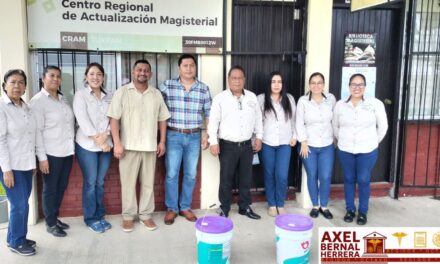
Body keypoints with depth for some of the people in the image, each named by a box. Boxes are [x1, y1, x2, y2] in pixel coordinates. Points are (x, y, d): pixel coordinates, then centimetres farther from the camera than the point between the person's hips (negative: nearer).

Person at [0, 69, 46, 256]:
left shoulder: (26, 107, 10)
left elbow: (36, 133, 13)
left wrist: (42, 157, 10)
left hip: (26, 164, 7)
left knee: (21, 203, 12)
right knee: (20, 204, -3)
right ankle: (16, 242, 16)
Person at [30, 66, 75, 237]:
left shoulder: (62, 99, 12)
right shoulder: (38, 101, -9)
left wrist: (72, 147, 12)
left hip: (67, 151, 6)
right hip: (51, 153, -6)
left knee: (61, 187, 16)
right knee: (50, 189, 7)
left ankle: (55, 217, 32)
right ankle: (50, 223, 21)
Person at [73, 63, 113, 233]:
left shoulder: (109, 96, 9)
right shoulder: (80, 95, -3)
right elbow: (82, 120, -12)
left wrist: (105, 136, -15)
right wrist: (98, 140, -17)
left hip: (106, 145, 4)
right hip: (87, 145, -3)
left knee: (100, 182, 12)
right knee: (90, 183, 3)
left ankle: (99, 215, 24)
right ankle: (90, 219, 15)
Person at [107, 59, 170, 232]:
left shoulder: (156, 94, 8)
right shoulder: (122, 92, -3)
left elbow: (162, 119, 11)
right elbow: (114, 119, -7)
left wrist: (162, 141, 5)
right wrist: (117, 143, -14)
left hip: (150, 146, 3)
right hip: (129, 146, -3)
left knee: (148, 183, 10)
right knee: (128, 183, 5)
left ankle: (146, 214, 22)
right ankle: (128, 216, 19)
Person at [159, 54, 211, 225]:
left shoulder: (203, 89, 3)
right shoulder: (167, 86, -3)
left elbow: (208, 113, 8)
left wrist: (207, 135, 3)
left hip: (194, 137, 2)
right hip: (173, 136, -2)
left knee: (191, 174, 8)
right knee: (172, 173, 2)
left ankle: (185, 207, 24)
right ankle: (171, 208, 18)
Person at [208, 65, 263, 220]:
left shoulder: (252, 97, 6)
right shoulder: (220, 98, -5)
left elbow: (258, 119, 13)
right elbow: (213, 121, -7)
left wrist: (259, 137, 8)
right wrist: (213, 142, -13)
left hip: (247, 145, 4)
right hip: (227, 145, -3)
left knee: (246, 178, 13)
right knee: (226, 179, 5)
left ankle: (245, 207, 27)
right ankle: (224, 209, 19)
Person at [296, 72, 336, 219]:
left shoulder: (331, 99, -2)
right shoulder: (303, 101, -8)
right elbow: (299, 123, -7)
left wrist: (334, 137, 7)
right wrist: (303, 142, -10)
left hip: (327, 146, 1)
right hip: (308, 145, -1)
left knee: (326, 177, 2)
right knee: (312, 176, 8)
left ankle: (324, 206, 20)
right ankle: (315, 206, 24)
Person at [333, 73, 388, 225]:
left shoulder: (375, 104, -9)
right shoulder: (340, 105, -3)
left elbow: (383, 126, 2)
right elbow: (335, 126, 11)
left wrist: (373, 142, 7)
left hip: (367, 151, -2)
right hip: (345, 150, 2)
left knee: (363, 181, 4)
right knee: (349, 180, 12)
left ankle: (363, 212, 21)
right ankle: (350, 210, 26)